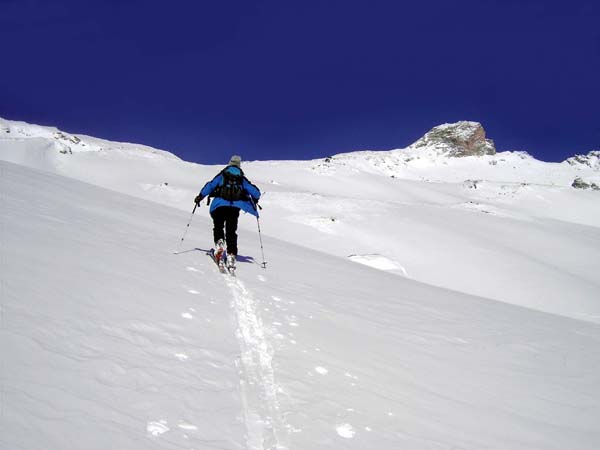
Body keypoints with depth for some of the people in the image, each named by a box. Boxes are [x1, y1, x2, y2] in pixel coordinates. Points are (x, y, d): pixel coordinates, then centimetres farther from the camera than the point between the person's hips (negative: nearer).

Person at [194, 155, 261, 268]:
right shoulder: (242, 178, 16)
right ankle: (231, 255, -5)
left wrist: (200, 196, 8)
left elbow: (211, 185, 0)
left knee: (218, 226, 11)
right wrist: (254, 201, 36)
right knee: (231, 231, 5)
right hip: (235, 207, 2)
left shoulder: (222, 175, 11)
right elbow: (256, 192, 16)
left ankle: (219, 243, -18)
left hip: (220, 204, -1)